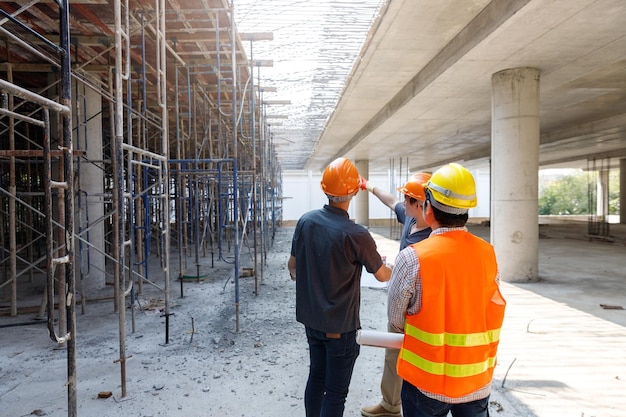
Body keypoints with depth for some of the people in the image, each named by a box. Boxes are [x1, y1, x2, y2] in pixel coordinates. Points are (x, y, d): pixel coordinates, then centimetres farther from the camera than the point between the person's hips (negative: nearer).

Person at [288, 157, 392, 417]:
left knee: (316, 378, 22)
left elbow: (292, 265, 5)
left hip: (311, 319, 6)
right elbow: (382, 276, -7)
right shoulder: (356, 235, -23)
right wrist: (391, 269, 16)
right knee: (336, 392, 9)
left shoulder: (306, 221, -8)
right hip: (340, 325, -6)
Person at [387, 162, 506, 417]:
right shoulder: (488, 255, -9)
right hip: (478, 381, 4)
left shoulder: (412, 258, -22)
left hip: (427, 381, -3)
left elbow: (395, 319, -10)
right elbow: (490, 311, 1)